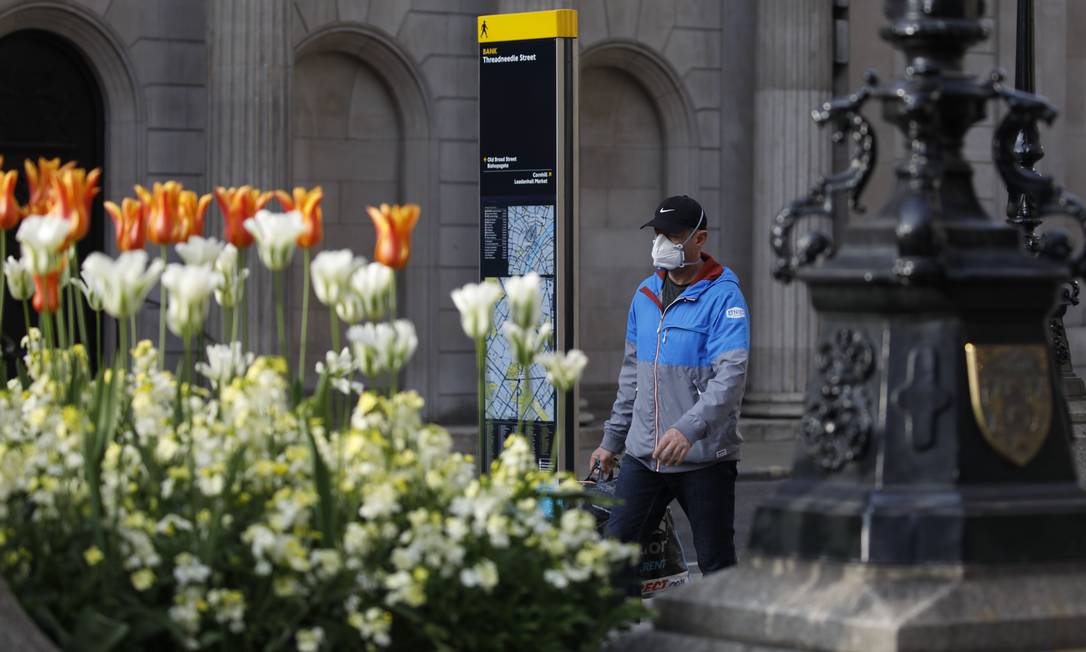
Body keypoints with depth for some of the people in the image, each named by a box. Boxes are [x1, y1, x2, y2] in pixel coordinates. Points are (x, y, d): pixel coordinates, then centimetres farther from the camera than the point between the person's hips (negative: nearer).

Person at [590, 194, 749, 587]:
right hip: (643, 455, 6)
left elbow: (731, 376, -20)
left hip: (704, 457, -6)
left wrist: (689, 429, -34)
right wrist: (612, 440, 20)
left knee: (716, 563, 3)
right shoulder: (646, 293, 12)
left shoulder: (723, 296, -10)